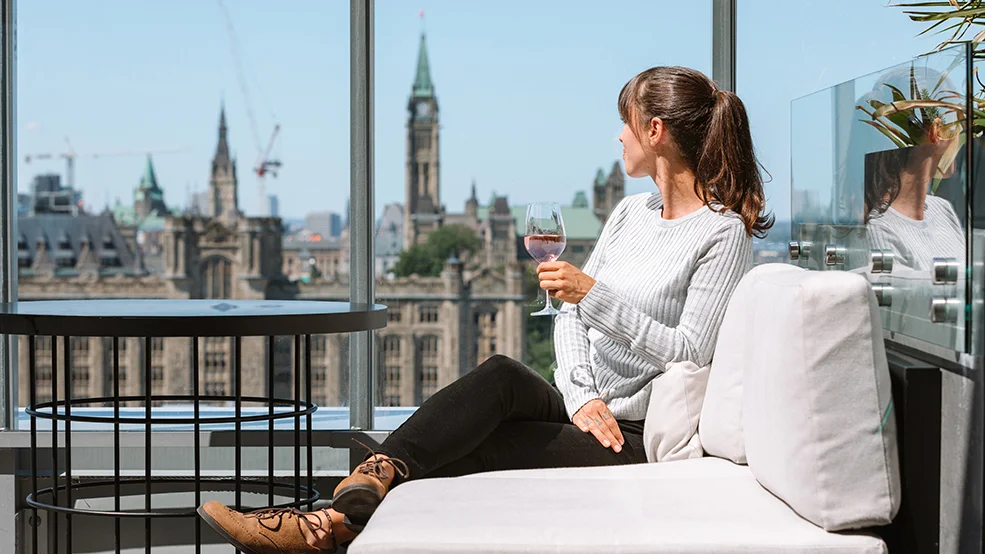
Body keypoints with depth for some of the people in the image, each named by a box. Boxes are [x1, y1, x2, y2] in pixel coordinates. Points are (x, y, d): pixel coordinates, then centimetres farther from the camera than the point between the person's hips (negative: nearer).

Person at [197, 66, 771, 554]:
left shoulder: (723, 232, -7)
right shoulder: (631, 212, 17)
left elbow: (688, 352, -14)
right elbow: (570, 316, 11)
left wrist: (593, 294, -20)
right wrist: (581, 396, -6)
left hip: (636, 436, -6)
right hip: (582, 407, 6)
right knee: (501, 374, -24)